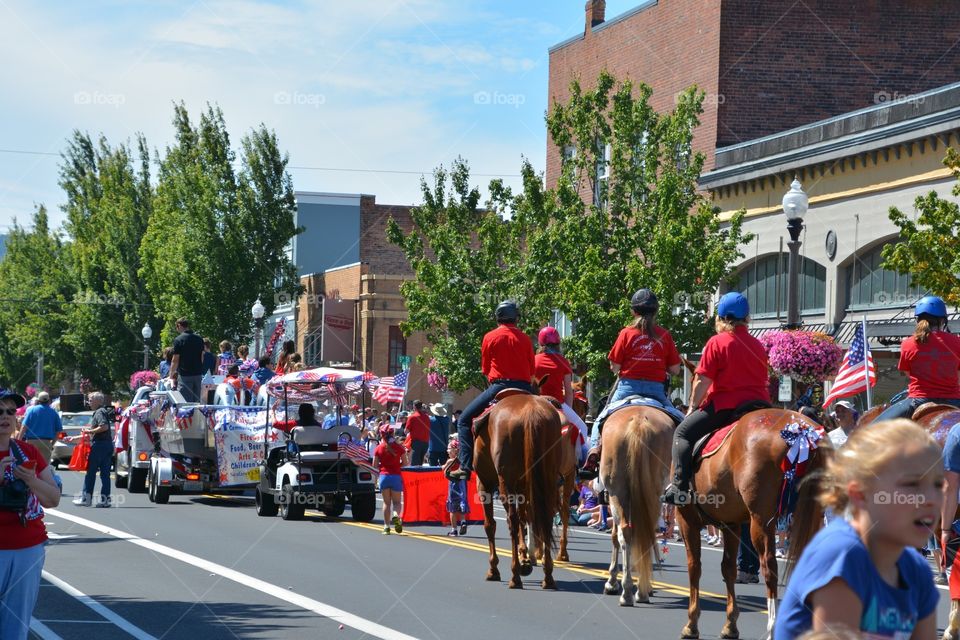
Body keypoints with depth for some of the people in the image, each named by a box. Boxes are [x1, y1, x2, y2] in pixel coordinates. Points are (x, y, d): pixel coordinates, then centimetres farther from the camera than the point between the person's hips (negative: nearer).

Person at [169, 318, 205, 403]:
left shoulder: (179, 340, -9)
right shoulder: (199, 339, 8)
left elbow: (175, 360, -8)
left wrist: (171, 375, 0)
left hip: (185, 375, -5)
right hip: (198, 374, 5)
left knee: (186, 401, -4)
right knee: (197, 401, 9)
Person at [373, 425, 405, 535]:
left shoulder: (379, 448, -1)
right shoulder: (399, 447, -1)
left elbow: (375, 465, 0)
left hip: (384, 476, 0)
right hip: (396, 476, 0)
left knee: (386, 503, 9)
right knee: (397, 501, 8)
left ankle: (386, 526, 3)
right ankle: (396, 515, -24)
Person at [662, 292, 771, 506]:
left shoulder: (717, 342, -5)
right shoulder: (758, 346, 13)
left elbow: (703, 381, -7)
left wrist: (692, 407, 6)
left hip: (724, 405, -5)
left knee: (683, 433, 4)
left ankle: (680, 487, -11)